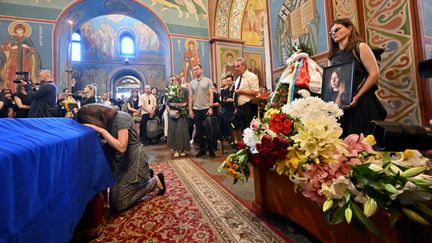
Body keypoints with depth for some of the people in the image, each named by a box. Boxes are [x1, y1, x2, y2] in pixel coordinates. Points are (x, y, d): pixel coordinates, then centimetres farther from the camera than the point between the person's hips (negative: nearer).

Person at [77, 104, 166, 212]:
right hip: (119, 159, 8)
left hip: (133, 158, -8)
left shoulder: (121, 118, -23)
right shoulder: (107, 120, 0)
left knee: (120, 204, 0)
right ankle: (146, 176, 30)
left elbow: (121, 147, -30)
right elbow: (110, 143, 2)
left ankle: (156, 181, 11)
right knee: (115, 197, 19)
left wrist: (102, 130, -28)